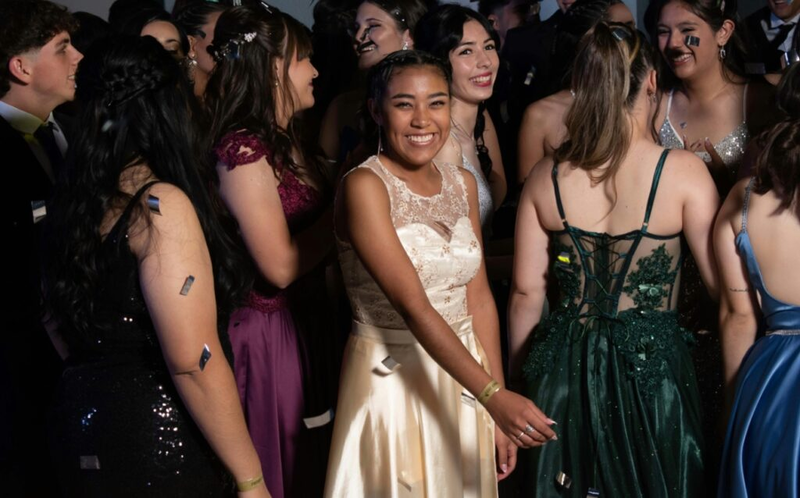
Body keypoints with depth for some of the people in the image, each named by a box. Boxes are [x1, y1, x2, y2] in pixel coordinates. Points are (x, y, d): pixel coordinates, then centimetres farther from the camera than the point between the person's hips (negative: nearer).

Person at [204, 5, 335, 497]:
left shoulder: (290, 141, 10)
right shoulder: (242, 150, -18)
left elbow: (313, 226, 9)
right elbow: (280, 266, -21)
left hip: (309, 321, 8)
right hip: (271, 331, -8)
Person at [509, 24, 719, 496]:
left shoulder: (547, 176, -3)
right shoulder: (683, 172, -12)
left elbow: (526, 294, 1)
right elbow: (724, 284, -10)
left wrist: (520, 374, 13)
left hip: (566, 369, 3)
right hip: (652, 364, -3)